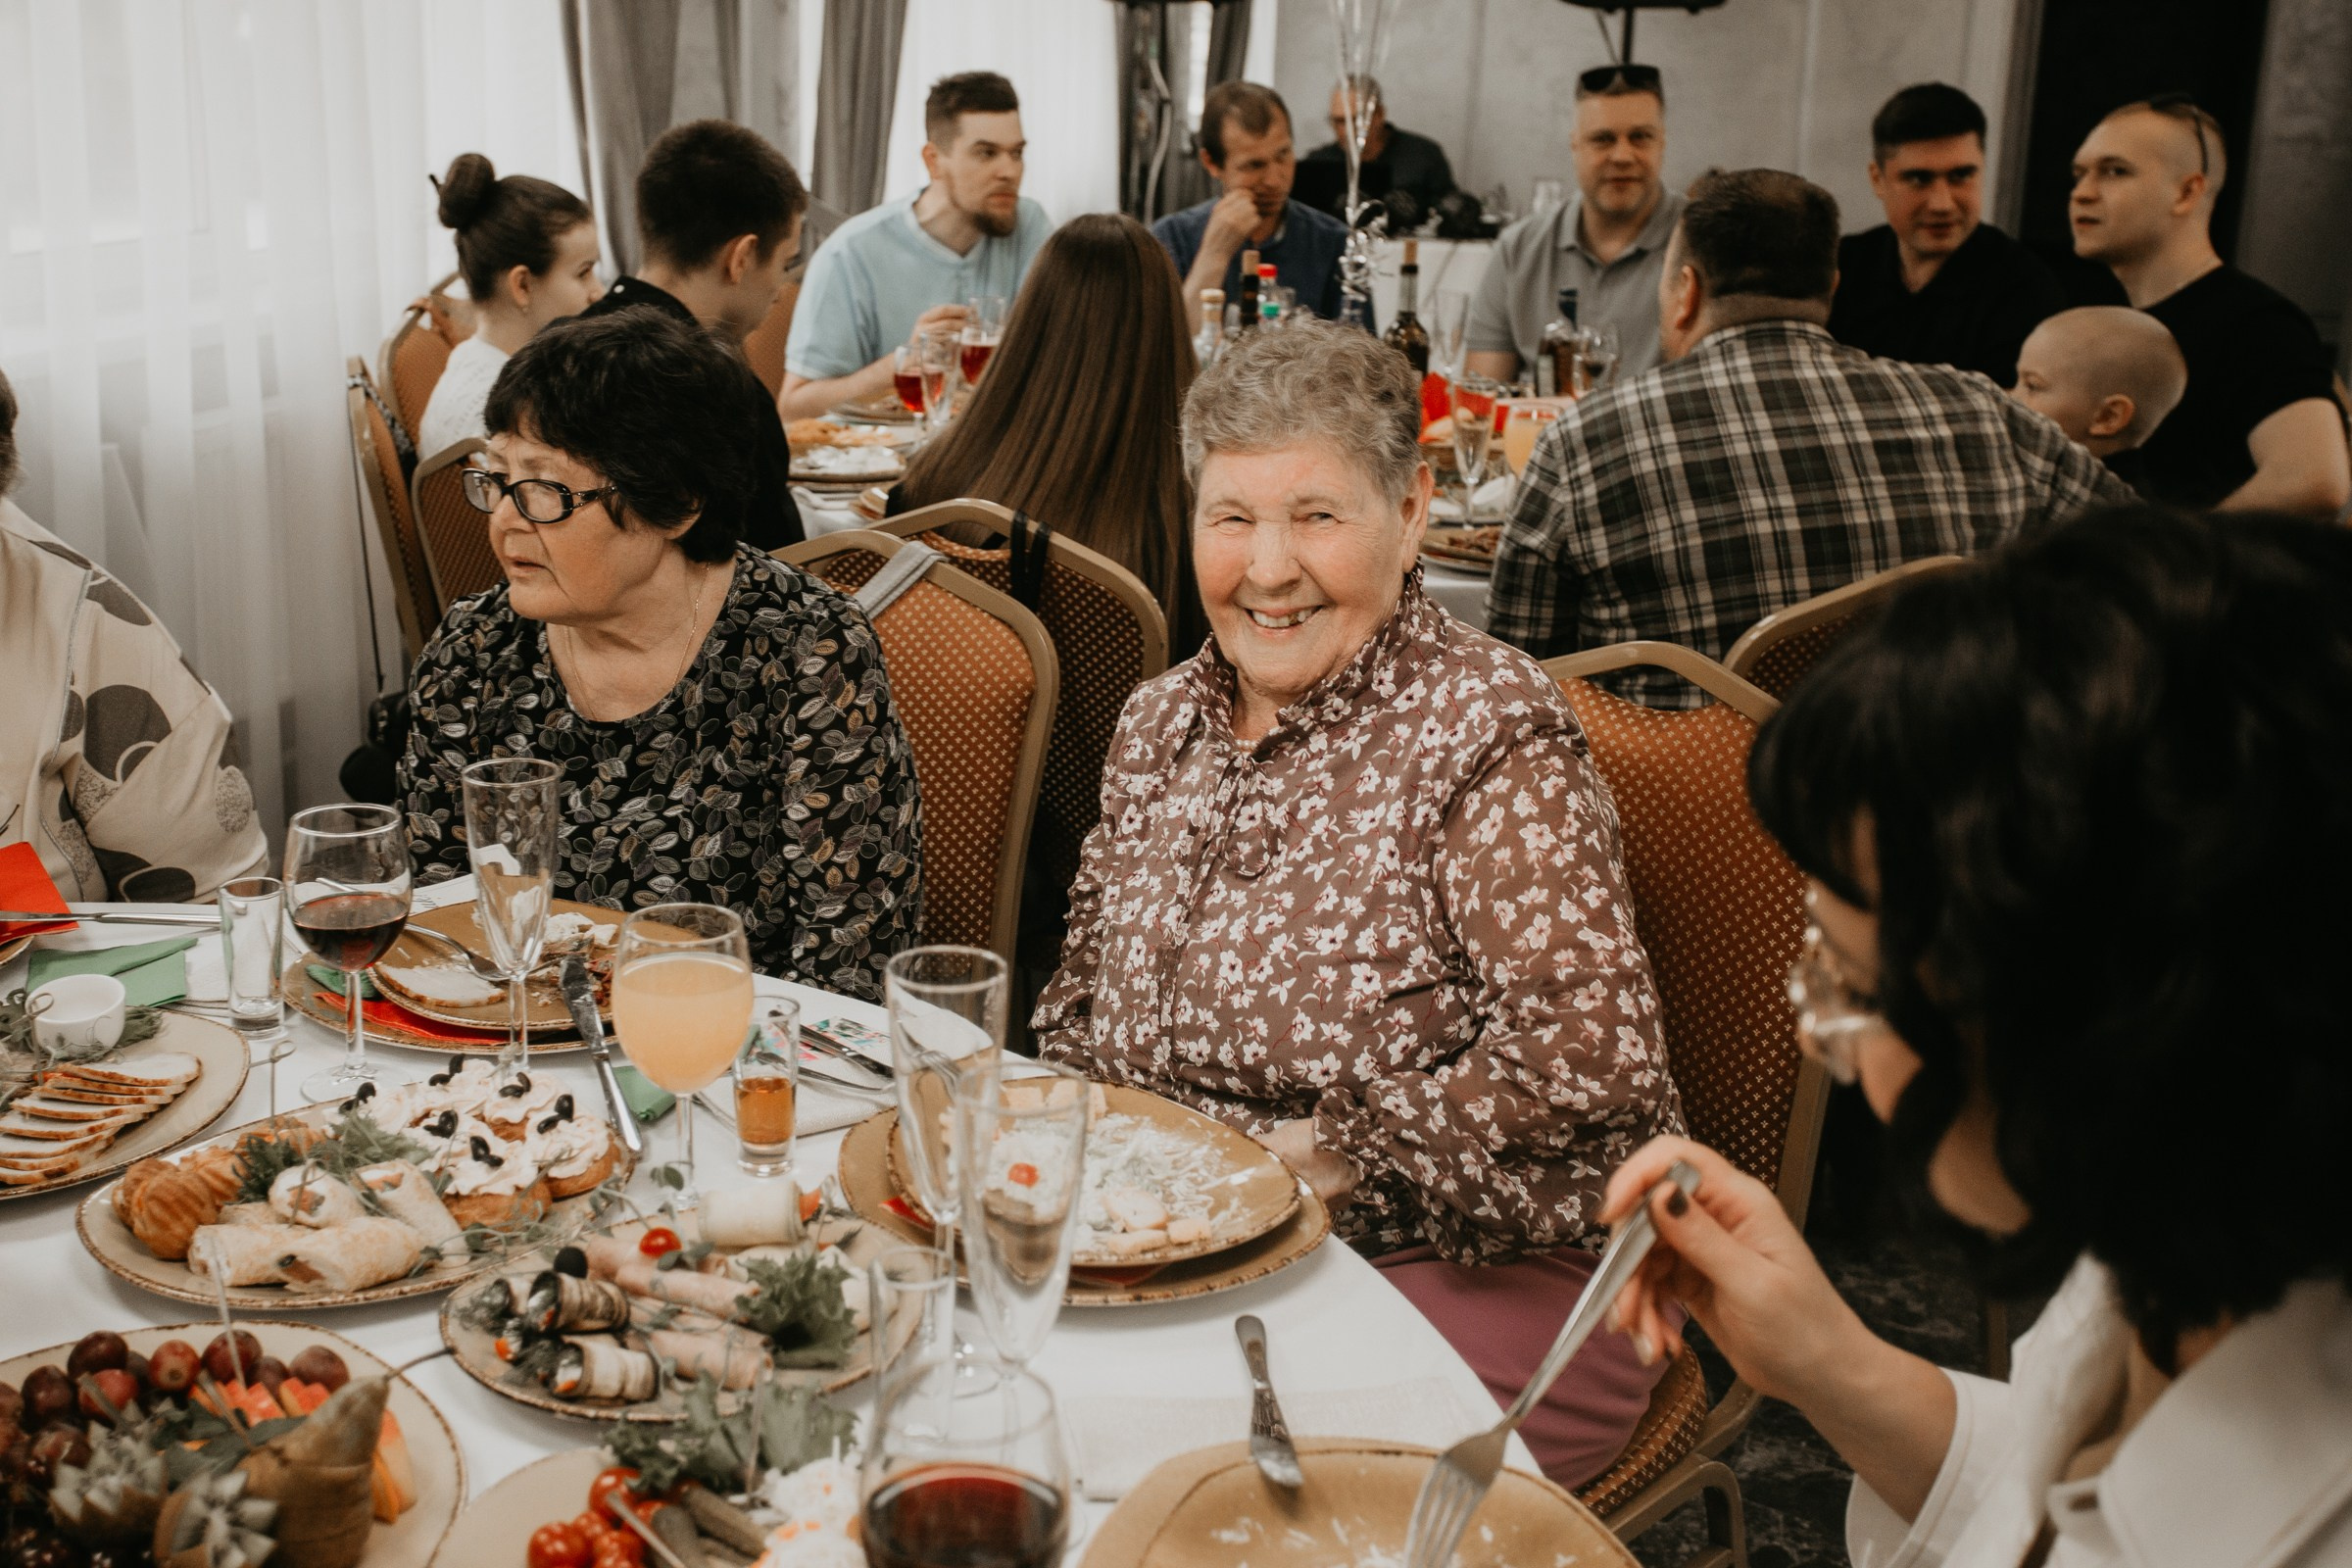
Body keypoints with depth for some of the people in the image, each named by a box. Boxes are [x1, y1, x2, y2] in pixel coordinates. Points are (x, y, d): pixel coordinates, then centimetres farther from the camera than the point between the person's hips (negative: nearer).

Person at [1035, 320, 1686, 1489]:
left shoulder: (1489, 737, -13)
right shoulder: (1163, 716, 9)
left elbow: (1590, 1053, -23)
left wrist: (1318, 1154, -18)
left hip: (1472, 1284, -6)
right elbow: (1085, 989, 20)